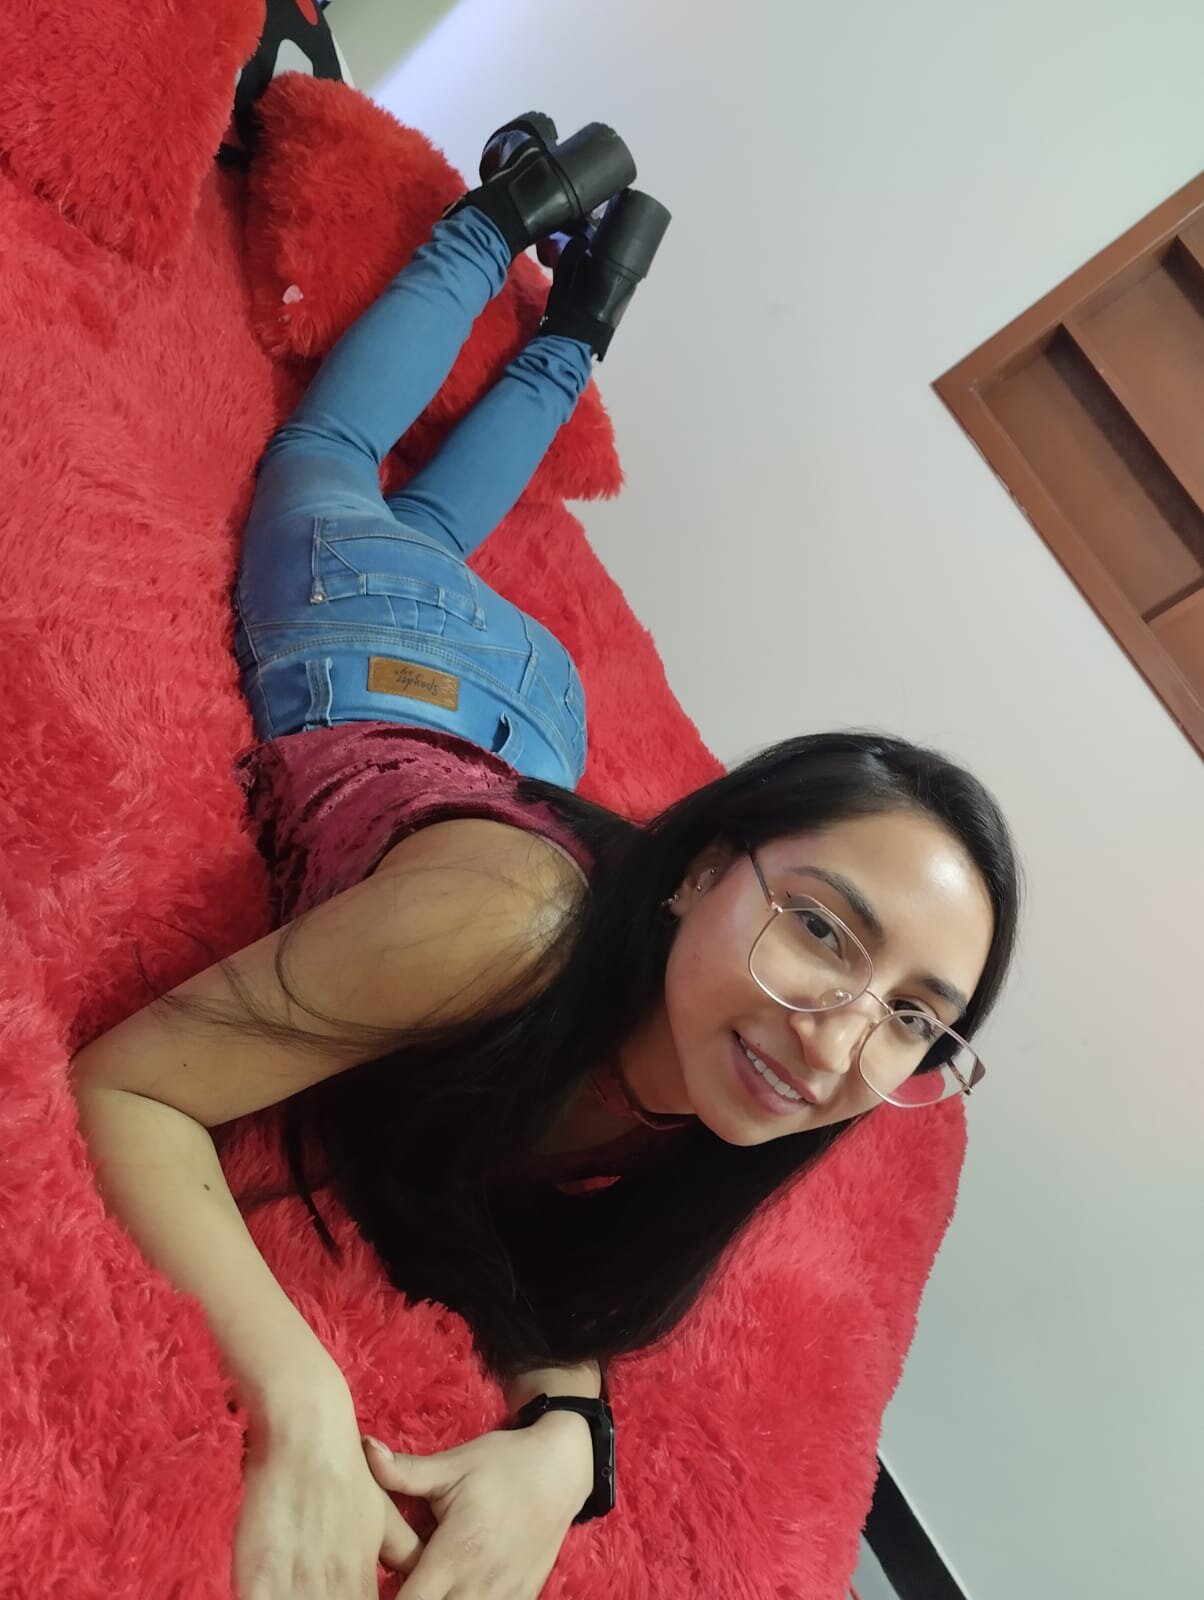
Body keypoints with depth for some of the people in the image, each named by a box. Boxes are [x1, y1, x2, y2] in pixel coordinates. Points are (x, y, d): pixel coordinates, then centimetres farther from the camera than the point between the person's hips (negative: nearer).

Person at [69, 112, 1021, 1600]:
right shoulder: (504, 926, -49)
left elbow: (558, 1279, -20)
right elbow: (125, 1084, -41)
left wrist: (560, 1436, -41)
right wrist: (299, 1402, -53)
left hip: (523, 705, 3)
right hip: (379, 645, -2)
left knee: (428, 526, 37)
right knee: (332, 461, 29)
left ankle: (572, 322, 51)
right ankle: (521, 210, 37)